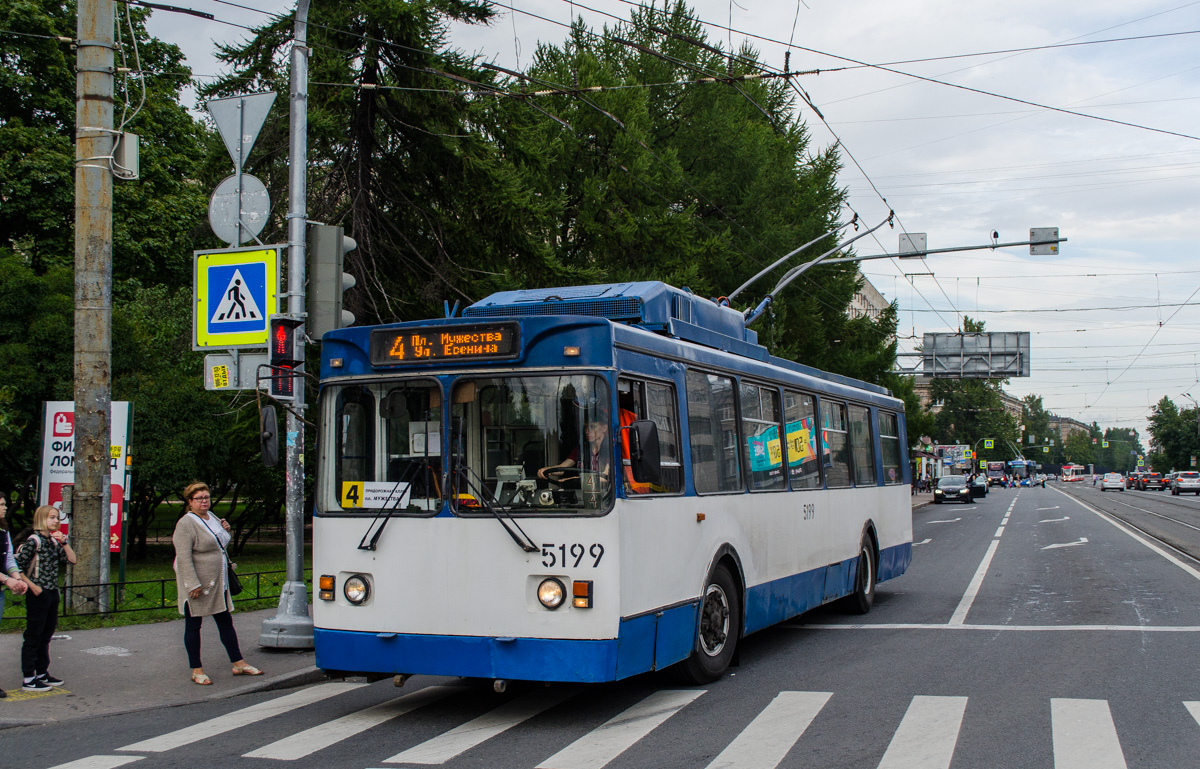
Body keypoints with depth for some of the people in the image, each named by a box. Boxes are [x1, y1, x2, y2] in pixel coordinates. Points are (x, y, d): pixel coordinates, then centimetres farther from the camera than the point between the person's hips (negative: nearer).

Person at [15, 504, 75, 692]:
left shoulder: (54, 541, 11)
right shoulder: (34, 541, -12)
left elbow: (72, 559, 9)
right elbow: (17, 566, -14)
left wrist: (64, 543, -3)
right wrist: (31, 585, -18)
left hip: (52, 594, 8)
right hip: (38, 594, -8)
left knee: (46, 636, 15)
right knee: (33, 637, -3)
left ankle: (42, 673, 24)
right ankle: (28, 679, 2)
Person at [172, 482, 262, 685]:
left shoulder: (211, 517, 12)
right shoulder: (186, 523, -13)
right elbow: (184, 557, -21)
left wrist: (225, 530, 6)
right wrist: (193, 584, -26)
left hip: (217, 583, 8)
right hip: (196, 585, -8)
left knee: (226, 622, 11)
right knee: (193, 625, 3)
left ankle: (238, 664, 18)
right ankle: (196, 671, 9)